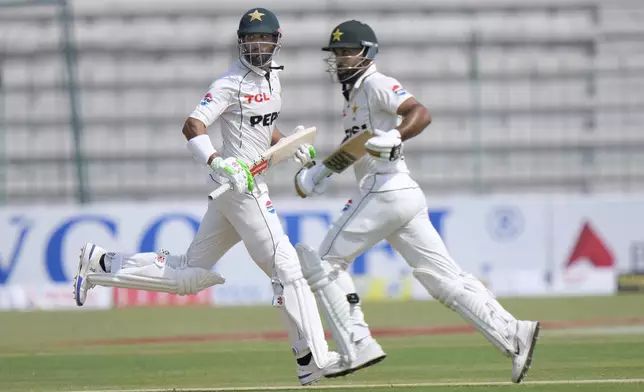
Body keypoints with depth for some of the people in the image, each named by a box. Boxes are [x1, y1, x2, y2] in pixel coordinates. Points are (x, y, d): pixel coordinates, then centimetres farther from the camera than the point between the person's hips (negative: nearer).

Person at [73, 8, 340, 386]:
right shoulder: (232, 84, -12)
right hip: (240, 184, -9)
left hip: (243, 184, 9)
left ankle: (102, 262, 17)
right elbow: (193, 126, -20)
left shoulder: (272, 78, 15)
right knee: (286, 267, -11)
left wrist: (292, 147, 11)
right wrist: (218, 163, -36)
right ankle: (312, 360, -12)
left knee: (190, 273, 13)